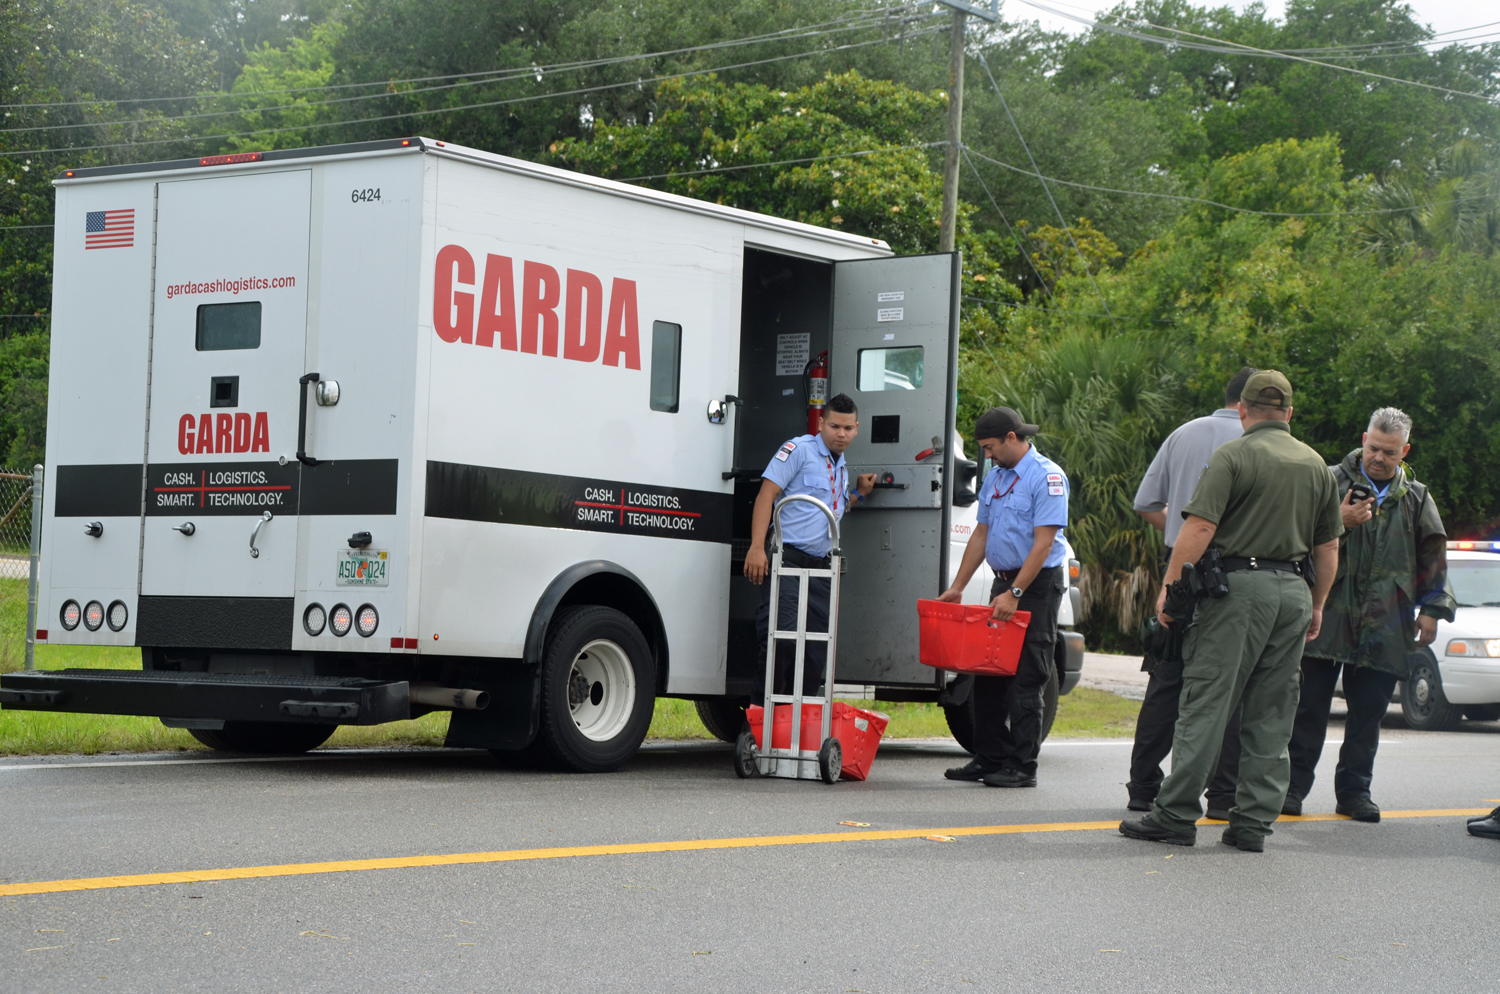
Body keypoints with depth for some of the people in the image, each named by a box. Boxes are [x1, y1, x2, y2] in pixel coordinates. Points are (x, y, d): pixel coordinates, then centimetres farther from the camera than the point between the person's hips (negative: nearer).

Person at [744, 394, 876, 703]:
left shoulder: (841, 468, 21)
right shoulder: (800, 449, -3)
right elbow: (767, 494, -11)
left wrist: (859, 493, 20)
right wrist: (757, 547, -21)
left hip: (820, 566, 8)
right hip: (786, 559, -8)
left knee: (816, 651, 5)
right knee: (782, 638, -17)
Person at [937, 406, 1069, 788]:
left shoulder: (1047, 477, -13)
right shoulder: (995, 477, 14)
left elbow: (1043, 543, -19)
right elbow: (981, 534, 19)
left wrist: (1015, 594, -23)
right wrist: (957, 587, 14)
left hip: (1037, 585, -8)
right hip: (1004, 583, 8)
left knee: (1026, 678, -6)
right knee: (988, 673, 7)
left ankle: (1021, 766, -2)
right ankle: (990, 758, 14)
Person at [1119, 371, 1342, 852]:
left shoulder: (1233, 455, -4)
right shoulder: (1317, 465, 14)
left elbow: (1200, 527, -13)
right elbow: (1328, 547, 16)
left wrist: (1170, 587, -9)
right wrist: (1317, 606, 24)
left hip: (1239, 584, -5)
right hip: (1294, 591, 5)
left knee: (1206, 703, -4)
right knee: (1272, 714, 8)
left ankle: (1176, 814, -5)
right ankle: (1253, 822, 8)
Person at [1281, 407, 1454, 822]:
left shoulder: (1416, 499, 14)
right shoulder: (1332, 481, 5)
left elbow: (1433, 557, 17)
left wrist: (1433, 608, 9)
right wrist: (1339, 522, -12)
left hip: (1384, 626, 2)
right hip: (1327, 617, -2)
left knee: (1369, 711, 4)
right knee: (1309, 706, -2)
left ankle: (1354, 789, 13)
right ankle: (1292, 786, 4)